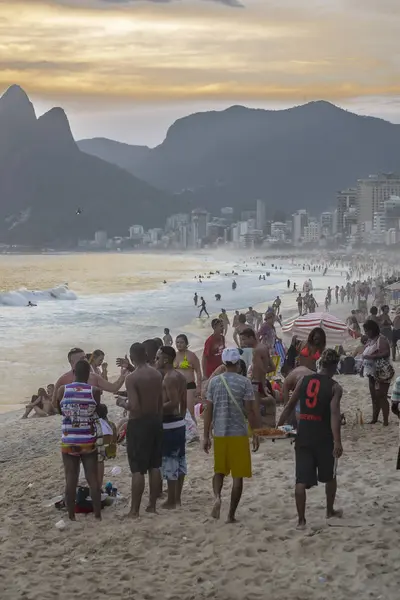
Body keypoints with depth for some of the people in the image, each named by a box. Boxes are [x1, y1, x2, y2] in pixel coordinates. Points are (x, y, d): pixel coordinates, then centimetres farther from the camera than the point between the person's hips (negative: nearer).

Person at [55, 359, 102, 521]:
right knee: (93, 479, 7)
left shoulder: (62, 390, -6)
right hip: (89, 442, -1)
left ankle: (71, 517, 12)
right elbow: (98, 411, 4)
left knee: (71, 480, 7)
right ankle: (97, 515, 10)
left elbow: (60, 411, 9)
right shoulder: (94, 391, -9)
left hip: (68, 442, 1)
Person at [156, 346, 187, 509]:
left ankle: (171, 501, 2)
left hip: (169, 424, -10)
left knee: (169, 461, -3)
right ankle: (177, 498, 21)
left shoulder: (169, 378, -17)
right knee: (179, 460, 13)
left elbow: (173, 402, -24)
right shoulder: (180, 376, 12)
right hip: (179, 423, 10)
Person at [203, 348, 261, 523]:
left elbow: (208, 411, 3)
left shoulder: (214, 382, 2)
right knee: (238, 476, 6)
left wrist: (206, 436, 9)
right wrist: (256, 434, 1)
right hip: (239, 434, -3)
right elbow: (250, 411, -8)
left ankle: (217, 497, -9)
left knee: (219, 471, 18)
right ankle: (231, 514, 7)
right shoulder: (244, 382, -7)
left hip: (219, 434, 3)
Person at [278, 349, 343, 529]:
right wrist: (337, 442, -23)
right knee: (330, 476, 20)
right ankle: (330, 511, 35)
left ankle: (301, 520, -3)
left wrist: (278, 426, 14)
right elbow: (334, 414, -19)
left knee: (301, 480, 1)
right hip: (324, 438, -3)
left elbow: (289, 406, 6)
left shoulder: (304, 380, 4)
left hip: (303, 436, 3)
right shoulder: (335, 387, -7)